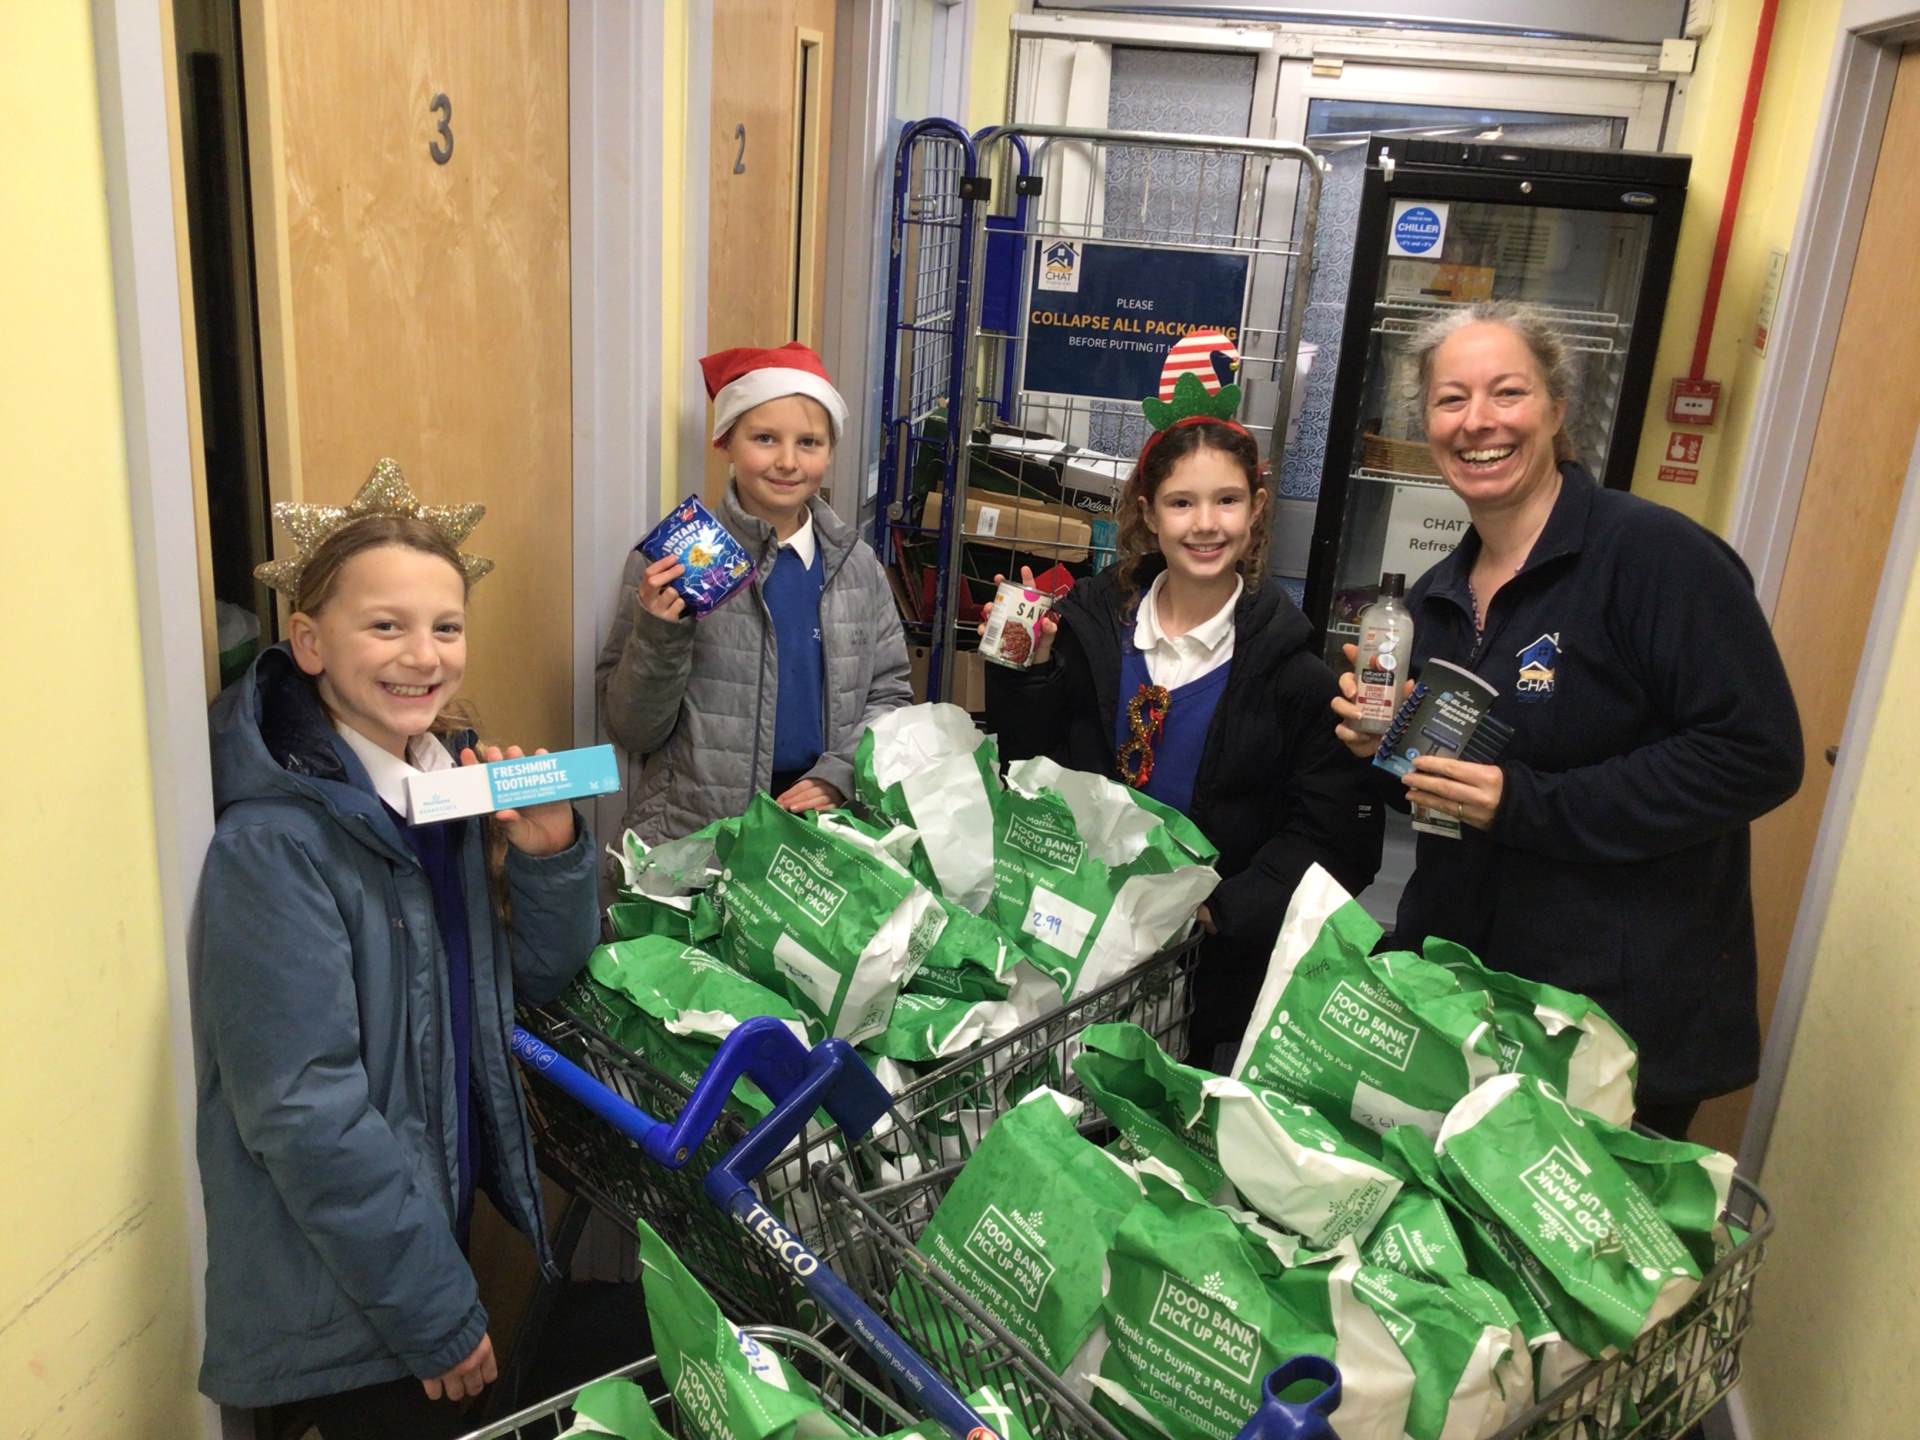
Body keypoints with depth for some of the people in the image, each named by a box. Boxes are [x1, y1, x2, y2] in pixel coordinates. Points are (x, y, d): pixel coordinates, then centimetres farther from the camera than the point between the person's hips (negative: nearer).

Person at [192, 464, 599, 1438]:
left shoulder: (445, 776, -1)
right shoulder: (276, 842, -23)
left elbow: (534, 981, 5)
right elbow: (305, 1112, -24)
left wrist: (548, 854, -13)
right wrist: (438, 1313, -18)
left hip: (437, 1213, 7)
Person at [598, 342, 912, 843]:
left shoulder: (856, 564, 6)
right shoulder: (669, 562, -3)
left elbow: (888, 694, 12)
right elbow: (630, 728, 0)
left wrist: (839, 774, -4)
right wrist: (658, 636, -17)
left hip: (824, 825, 3)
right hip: (691, 838, -3)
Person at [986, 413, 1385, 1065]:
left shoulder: (1288, 662, -8)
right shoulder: (1090, 621, -1)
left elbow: (1328, 834, -10)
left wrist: (1219, 909, -20)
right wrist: (1028, 672, -13)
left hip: (1211, 962, -2)